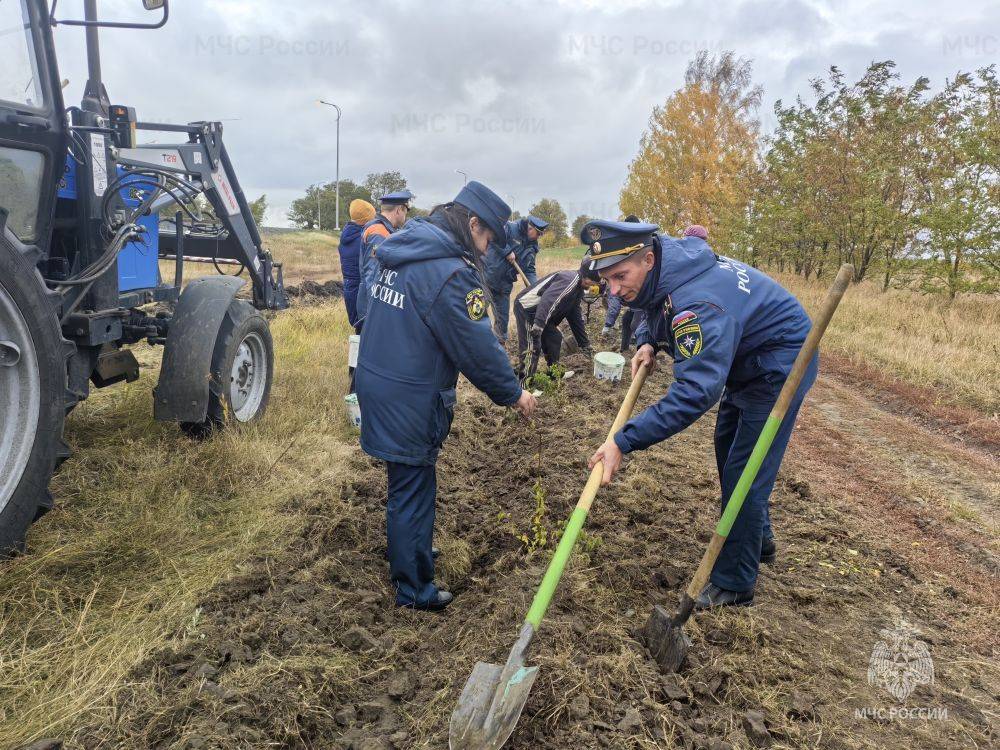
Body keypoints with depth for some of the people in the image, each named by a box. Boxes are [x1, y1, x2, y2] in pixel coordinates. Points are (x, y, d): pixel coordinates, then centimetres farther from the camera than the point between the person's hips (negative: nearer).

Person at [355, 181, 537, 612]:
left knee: (405, 482, 24)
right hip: (409, 401, -9)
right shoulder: (450, 272, -22)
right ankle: (413, 588, 22)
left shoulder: (399, 250, 7)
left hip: (376, 381, 9)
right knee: (413, 491, 5)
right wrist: (513, 394, -4)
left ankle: (409, 552, 44)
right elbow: (478, 347, -18)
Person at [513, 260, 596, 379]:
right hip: (526, 307, -10)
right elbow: (548, 299, -34)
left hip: (538, 311, 10)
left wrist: (585, 344, 19)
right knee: (530, 347, -13)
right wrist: (538, 326, -44)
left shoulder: (578, 289, 13)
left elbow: (575, 317, 19)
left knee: (554, 338, 10)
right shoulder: (571, 279, -19)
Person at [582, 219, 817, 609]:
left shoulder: (698, 303, -40)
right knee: (728, 449, 21)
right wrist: (647, 342, -9)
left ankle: (733, 584, 8)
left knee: (744, 470, -8)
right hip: (745, 360, 10)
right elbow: (656, 311, 13)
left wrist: (624, 442, -46)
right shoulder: (662, 268, -11)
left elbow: (694, 392, -45)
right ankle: (758, 539, 41)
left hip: (780, 366, -10)